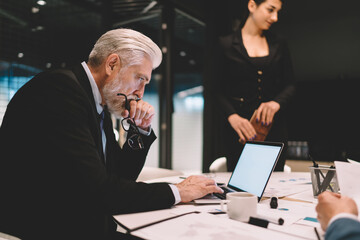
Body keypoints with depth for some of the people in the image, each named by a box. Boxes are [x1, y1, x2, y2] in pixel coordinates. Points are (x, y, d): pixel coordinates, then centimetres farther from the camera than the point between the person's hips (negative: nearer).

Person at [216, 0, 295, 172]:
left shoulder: (279, 45, 14)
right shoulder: (226, 45, 3)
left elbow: (290, 85, 10)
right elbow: (219, 90, -2)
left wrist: (277, 102, -12)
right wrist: (232, 117, -19)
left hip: (273, 127, 3)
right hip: (239, 129, -3)